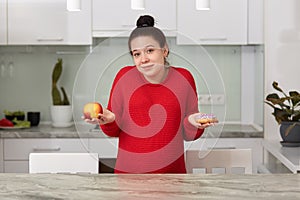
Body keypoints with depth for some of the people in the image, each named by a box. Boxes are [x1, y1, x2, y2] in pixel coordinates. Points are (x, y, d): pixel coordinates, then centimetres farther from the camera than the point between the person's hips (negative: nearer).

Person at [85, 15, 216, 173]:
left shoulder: (183, 78, -4)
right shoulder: (125, 76, -6)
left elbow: (188, 135, 3)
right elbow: (114, 132, 2)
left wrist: (192, 123, -17)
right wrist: (108, 121, -18)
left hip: (171, 169, 1)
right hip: (128, 170, 0)